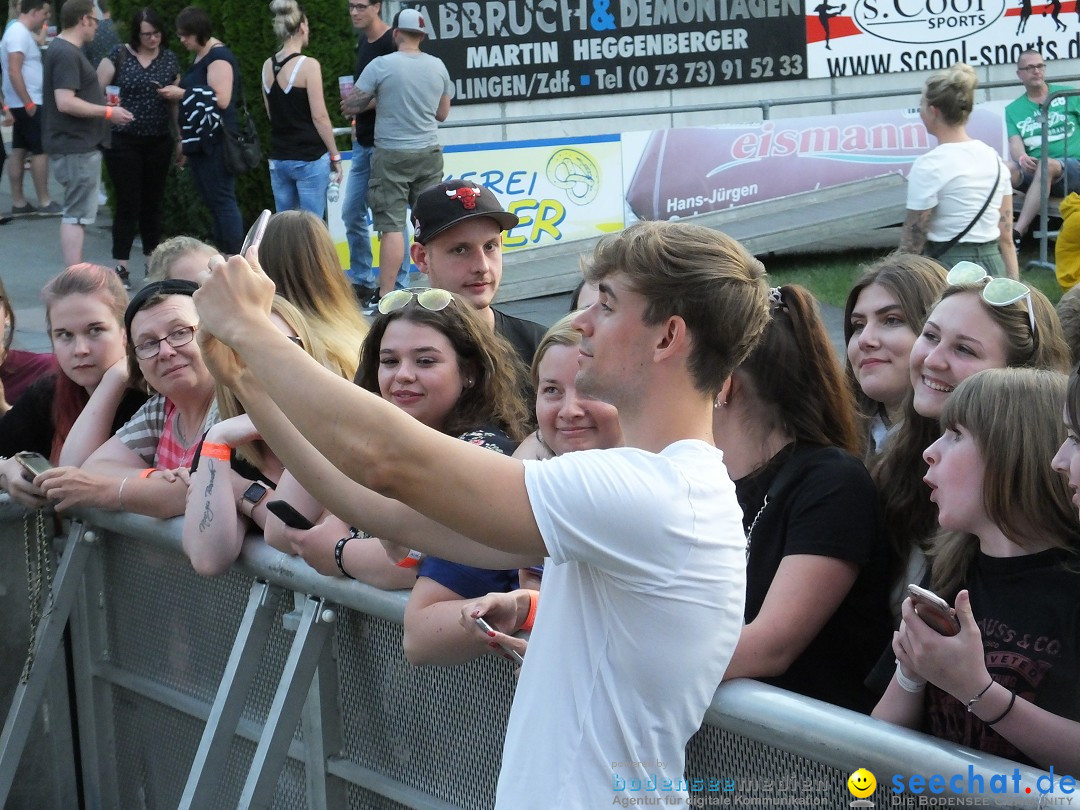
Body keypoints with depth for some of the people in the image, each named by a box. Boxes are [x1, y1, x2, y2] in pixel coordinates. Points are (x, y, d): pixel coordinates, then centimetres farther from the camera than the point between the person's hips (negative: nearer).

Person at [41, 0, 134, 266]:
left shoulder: (64, 50, 15)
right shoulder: (67, 54, -18)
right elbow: (65, 102, -26)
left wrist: (104, 108, 18)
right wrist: (108, 112, -19)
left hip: (79, 145, 11)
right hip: (77, 147, -11)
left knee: (76, 214, 16)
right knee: (77, 216, -8)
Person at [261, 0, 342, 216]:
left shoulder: (268, 66, 7)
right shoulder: (308, 65, -11)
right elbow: (319, 116, -11)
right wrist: (335, 155, -5)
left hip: (279, 158, 6)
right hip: (309, 159, -6)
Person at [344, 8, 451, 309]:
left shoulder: (381, 65, -11)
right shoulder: (438, 66, 4)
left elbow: (349, 107, -7)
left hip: (392, 155, -4)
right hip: (429, 153, 4)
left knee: (391, 226, -5)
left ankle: (385, 295, -7)